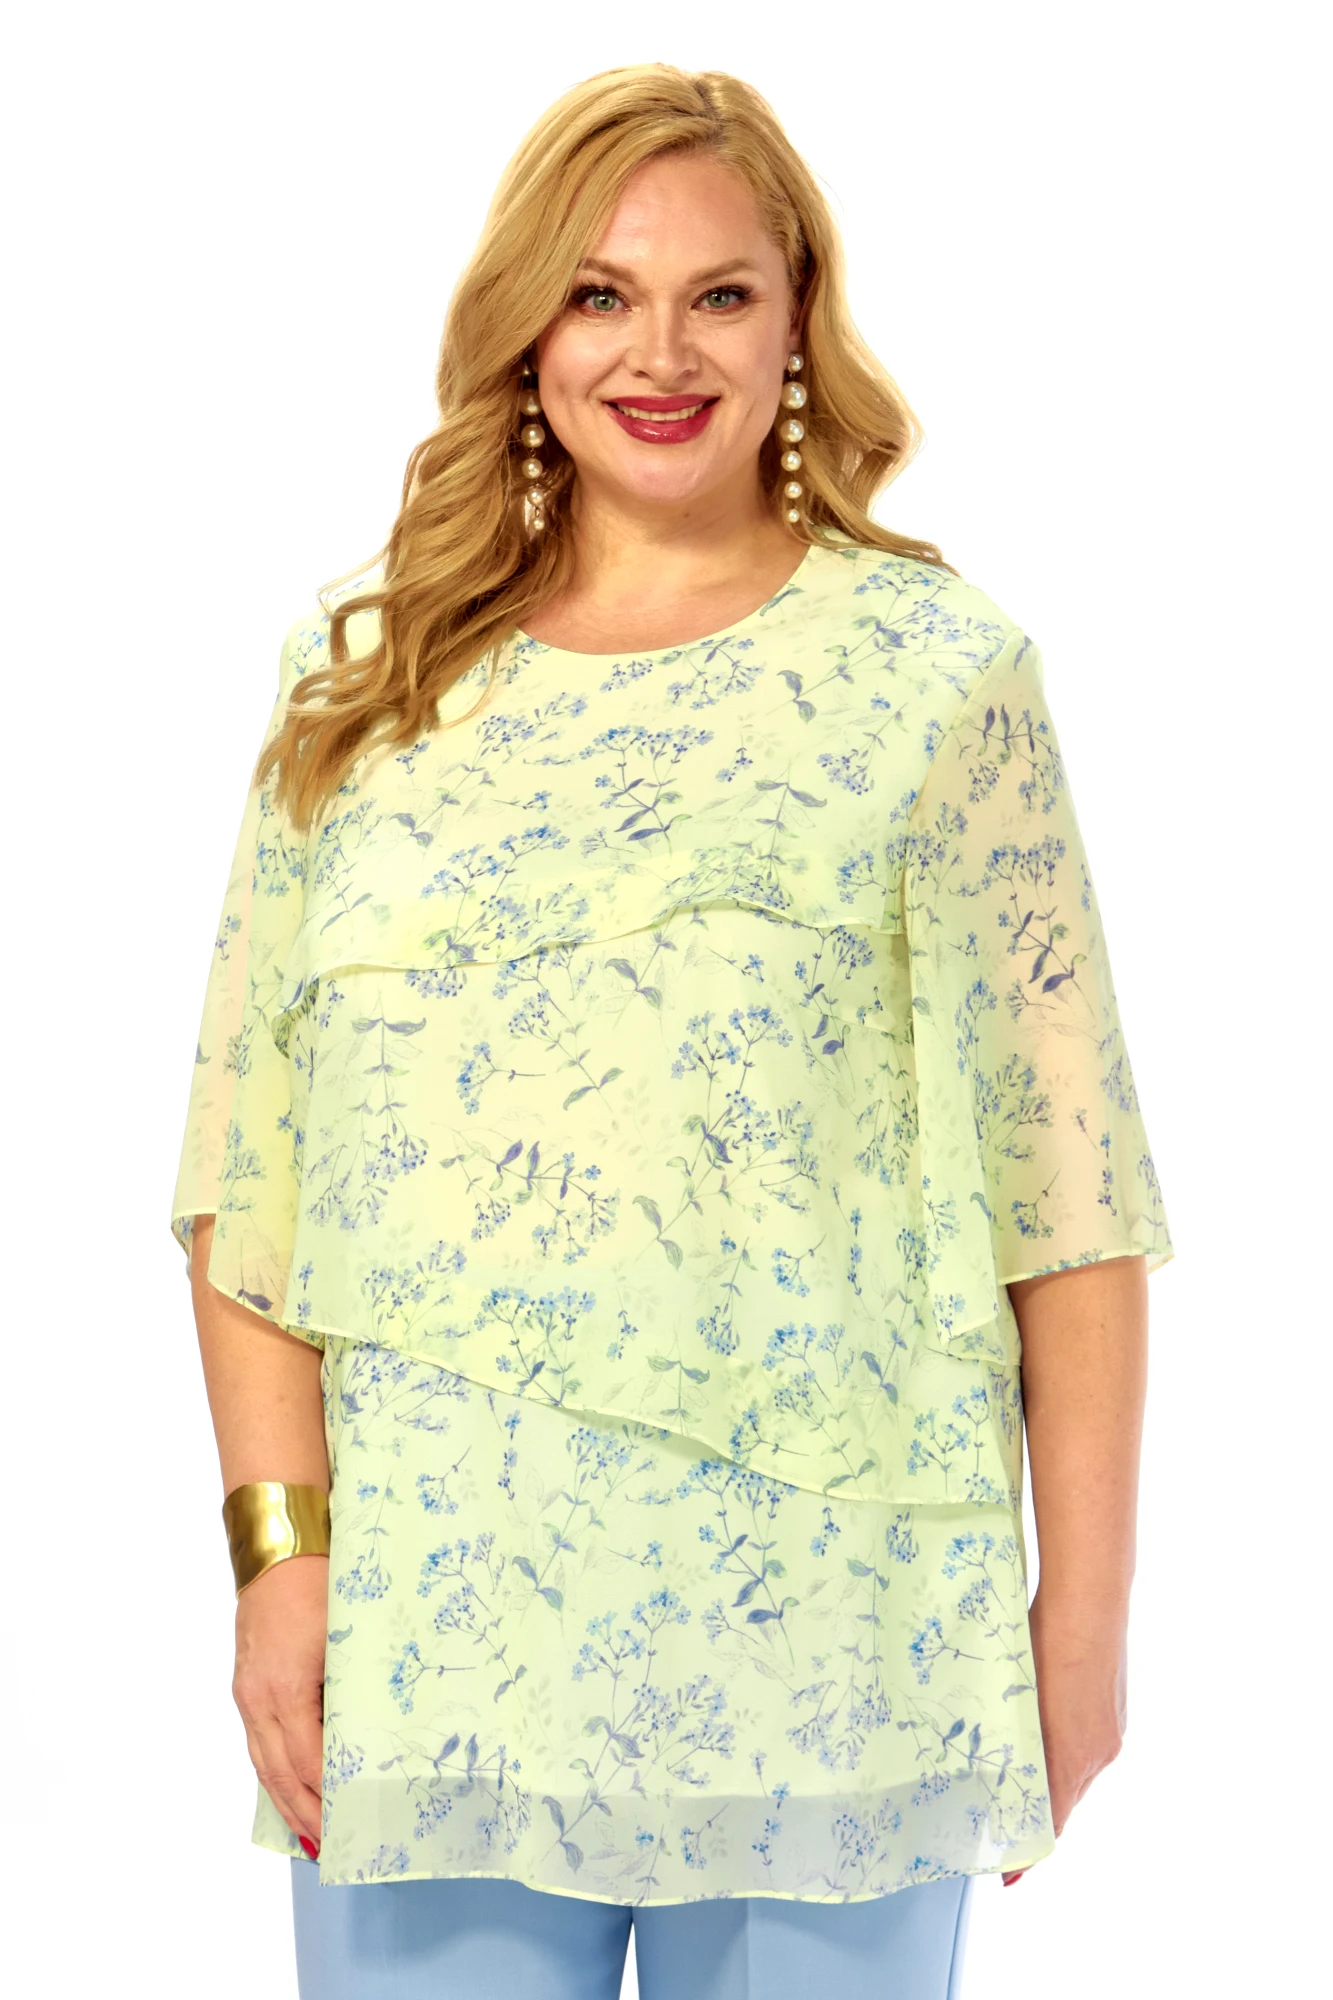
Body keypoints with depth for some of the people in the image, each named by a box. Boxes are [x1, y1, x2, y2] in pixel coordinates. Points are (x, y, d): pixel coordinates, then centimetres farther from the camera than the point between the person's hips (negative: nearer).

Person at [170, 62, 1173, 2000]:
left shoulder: (937, 670, 2)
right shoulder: (363, 680, 8)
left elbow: (1065, 1176, 0)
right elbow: (248, 1161, 6)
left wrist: (1084, 1610, -3)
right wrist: (279, 1546, -2)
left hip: (830, 1642, -1)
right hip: (431, 1643, 2)